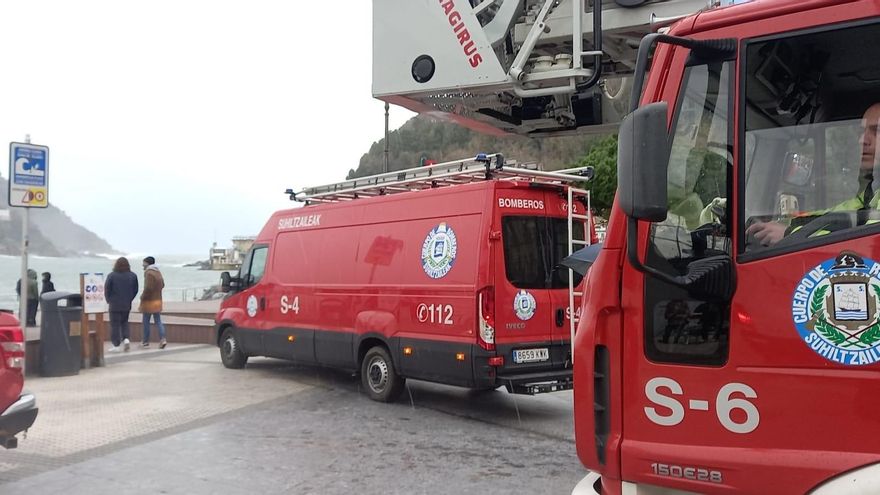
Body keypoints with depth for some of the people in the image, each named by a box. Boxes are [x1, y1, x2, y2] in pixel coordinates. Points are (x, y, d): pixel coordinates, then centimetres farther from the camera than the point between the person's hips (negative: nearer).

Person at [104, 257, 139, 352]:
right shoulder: (133, 276, -2)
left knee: (115, 324, 3)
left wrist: (108, 300, 9)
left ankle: (116, 346, 4)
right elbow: (135, 290, 2)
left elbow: (107, 289, -8)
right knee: (124, 322, 20)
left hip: (115, 304, -3)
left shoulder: (112, 275, -11)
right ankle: (126, 339, -1)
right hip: (127, 305, 3)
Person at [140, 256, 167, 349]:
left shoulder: (149, 273, -17)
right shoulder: (158, 272, 10)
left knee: (146, 322, 6)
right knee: (158, 321, 7)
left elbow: (148, 288, -24)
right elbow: (162, 285, 18)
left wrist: (143, 297, -10)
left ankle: (146, 341, 14)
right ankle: (162, 340, -5)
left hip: (149, 301, -8)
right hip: (158, 300, 8)